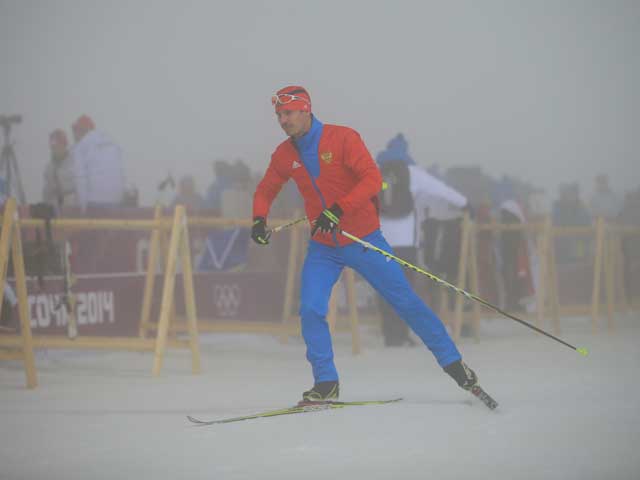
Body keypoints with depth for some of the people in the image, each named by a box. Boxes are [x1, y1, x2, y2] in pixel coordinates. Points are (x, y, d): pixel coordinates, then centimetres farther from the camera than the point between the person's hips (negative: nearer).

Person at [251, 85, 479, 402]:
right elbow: (266, 190, 15)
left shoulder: (342, 138, -15)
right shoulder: (284, 155, 0)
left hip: (364, 240, -4)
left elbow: (373, 179, -23)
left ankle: (452, 362, 14)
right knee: (311, 310, -14)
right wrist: (259, 219, -6)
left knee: (405, 302, 1)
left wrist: (338, 210, -34)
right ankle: (326, 383, 1)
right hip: (322, 248, 4)